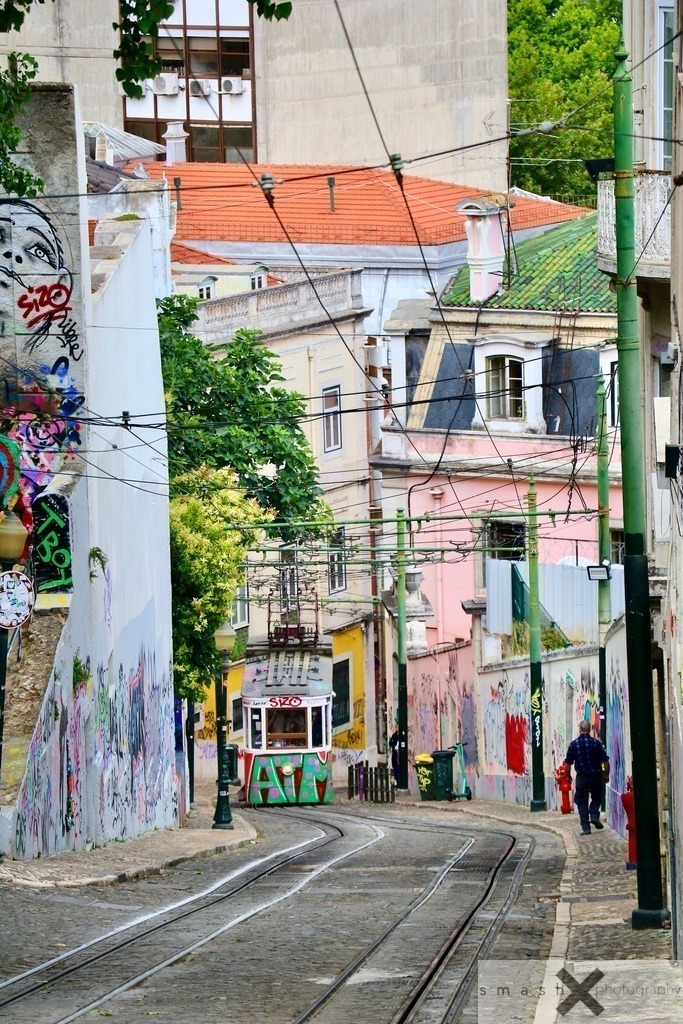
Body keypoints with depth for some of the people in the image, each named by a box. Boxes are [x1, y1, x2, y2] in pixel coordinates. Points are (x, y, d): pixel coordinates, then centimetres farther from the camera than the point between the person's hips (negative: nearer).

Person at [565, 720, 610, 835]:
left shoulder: (574, 744, -5)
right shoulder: (596, 743, -6)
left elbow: (568, 763, 0)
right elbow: (605, 761, -3)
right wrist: (606, 775, 11)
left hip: (581, 777, 0)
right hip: (596, 776, 0)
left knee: (582, 802, 8)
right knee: (597, 797, 24)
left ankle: (585, 827, 2)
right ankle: (594, 815, 2)